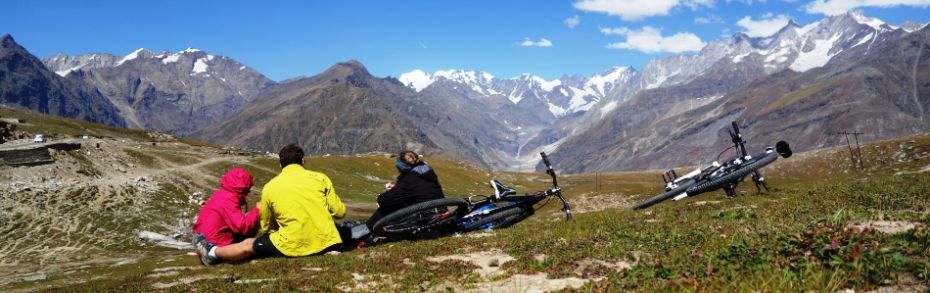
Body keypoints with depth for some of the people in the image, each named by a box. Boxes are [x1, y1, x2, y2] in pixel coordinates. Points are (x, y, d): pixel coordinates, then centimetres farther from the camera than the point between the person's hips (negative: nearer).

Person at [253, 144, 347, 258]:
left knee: (258, 244, 24)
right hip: (325, 242, 1)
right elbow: (340, 212, 3)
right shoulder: (320, 178, 3)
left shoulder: (269, 187, 4)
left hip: (294, 246, -1)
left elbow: (267, 227, 13)